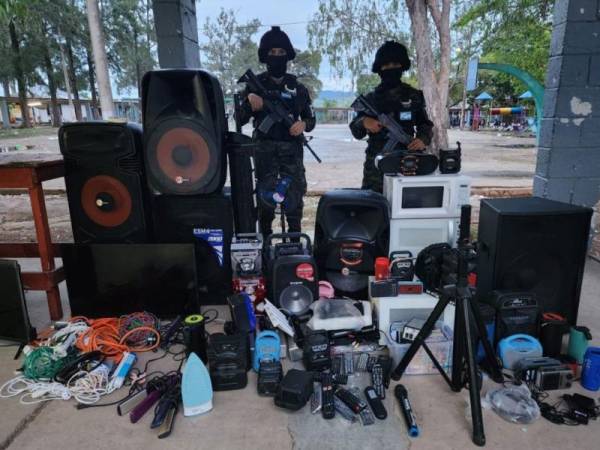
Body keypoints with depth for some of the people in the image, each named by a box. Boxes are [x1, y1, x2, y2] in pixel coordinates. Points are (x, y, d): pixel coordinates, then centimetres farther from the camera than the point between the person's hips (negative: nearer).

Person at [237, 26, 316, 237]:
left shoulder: (298, 87, 10)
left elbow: (311, 118, 15)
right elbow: (240, 120, 6)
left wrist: (303, 124, -9)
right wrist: (249, 106, -15)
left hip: (292, 149, 1)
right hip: (265, 149, -1)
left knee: (295, 192, 2)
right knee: (266, 195, -1)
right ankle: (265, 239, 12)